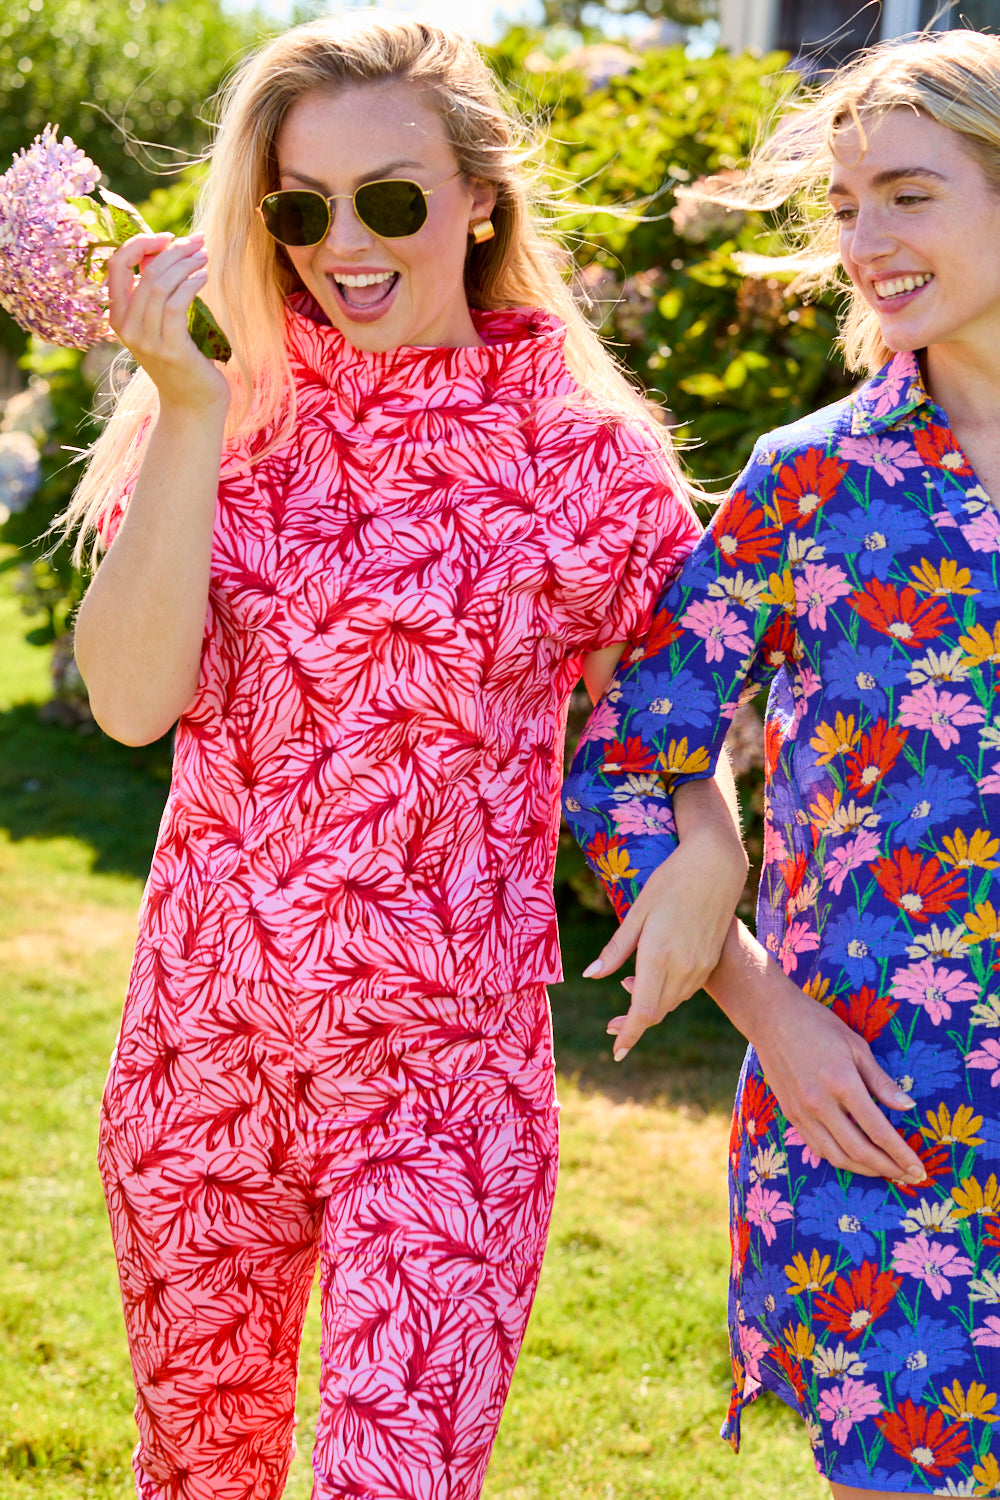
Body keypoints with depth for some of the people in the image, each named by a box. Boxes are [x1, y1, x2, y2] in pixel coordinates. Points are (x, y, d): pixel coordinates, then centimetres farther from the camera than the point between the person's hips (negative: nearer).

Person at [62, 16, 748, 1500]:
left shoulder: (586, 450, -4)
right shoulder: (227, 412, 1)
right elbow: (131, 697, -13)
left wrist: (703, 849, -13)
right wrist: (191, 415, -18)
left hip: (449, 1071, -3)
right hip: (200, 1048, 3)